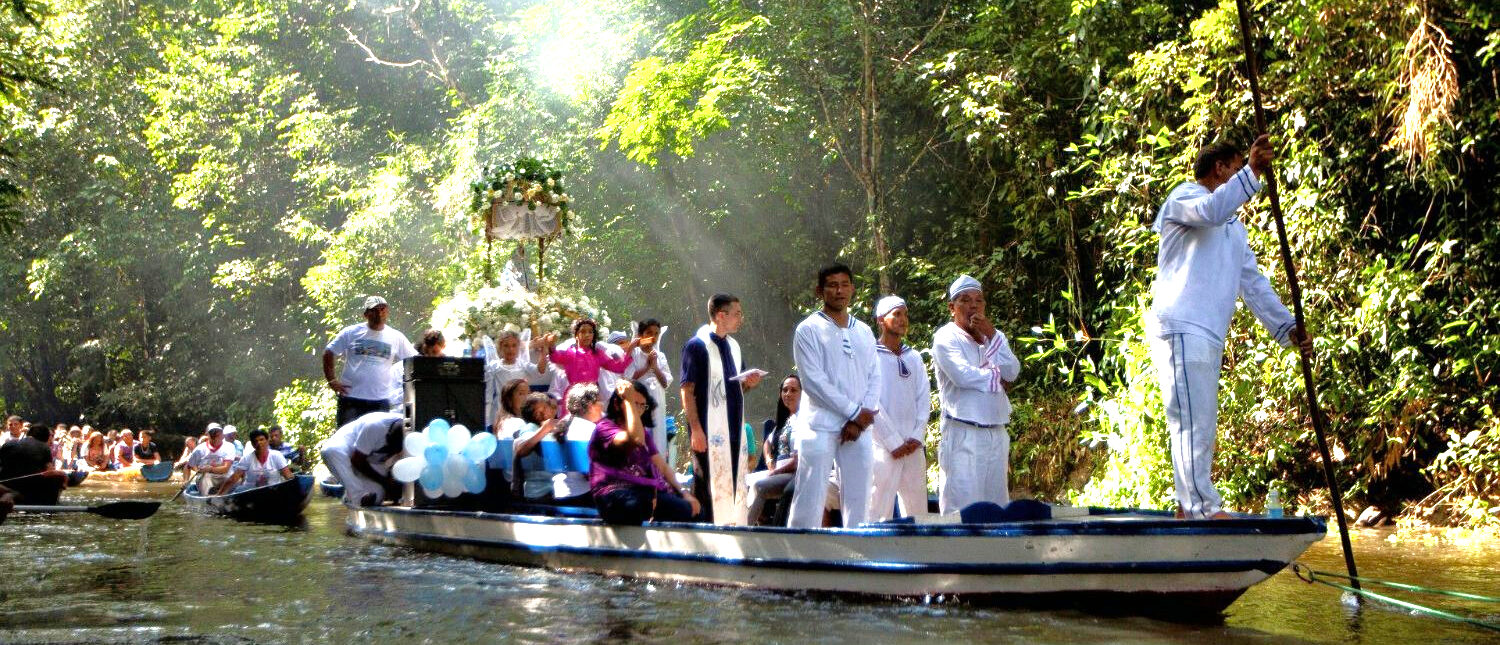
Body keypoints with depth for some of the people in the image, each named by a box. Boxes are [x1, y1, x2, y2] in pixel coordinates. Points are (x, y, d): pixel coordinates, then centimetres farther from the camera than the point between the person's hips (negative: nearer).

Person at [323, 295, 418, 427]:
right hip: (351, 398, -2)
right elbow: (328, 354, 7)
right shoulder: (351, 333, 2)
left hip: (380, 401, 2)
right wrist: (331, 381, -1)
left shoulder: (396, 338, 6)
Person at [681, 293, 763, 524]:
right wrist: (696, 429, -19)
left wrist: (750, 383, 3)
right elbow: (687, 390, -12)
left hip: (734, 428, 8)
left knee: (734, 485, 9)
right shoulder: (696, 345, -7)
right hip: (709, 431, -8)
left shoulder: (733, 346, 17)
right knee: (708, 487, -7)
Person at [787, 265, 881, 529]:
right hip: (820, 427, -5)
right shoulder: (809, 329, -1)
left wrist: (859, 422, -5)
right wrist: (854, 412, -11)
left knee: (858, 501, 5)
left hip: (859, 428, 5)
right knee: (810, 499, -7)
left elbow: (875, 378, 10)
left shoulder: (864, 332, 15)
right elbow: (813, 381, -9)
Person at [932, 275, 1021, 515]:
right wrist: (997, 378, -3)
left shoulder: (994, 336, 17)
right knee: (962, 506, -11)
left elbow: (1012, 373, 1)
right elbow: (963, 375, -19)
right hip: (962, 434, -7)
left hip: (996, 433, 7)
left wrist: (992, 336, -7)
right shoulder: (946, 337, -2)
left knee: (997, 507, 8)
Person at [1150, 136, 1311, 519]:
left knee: (1199, 426, 9)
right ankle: (1204, 507, -20)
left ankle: (1189, 506, 13)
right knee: (1194, 420, -15)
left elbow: (1253, 283, 23)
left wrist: (1287, 326, 11)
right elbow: (1209, 210, -24)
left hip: (1207, 336, 10)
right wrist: (1252, 171, -31)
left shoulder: (1233, 227, 29)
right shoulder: (1184, 196, 2)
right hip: (1181, 329, -10)